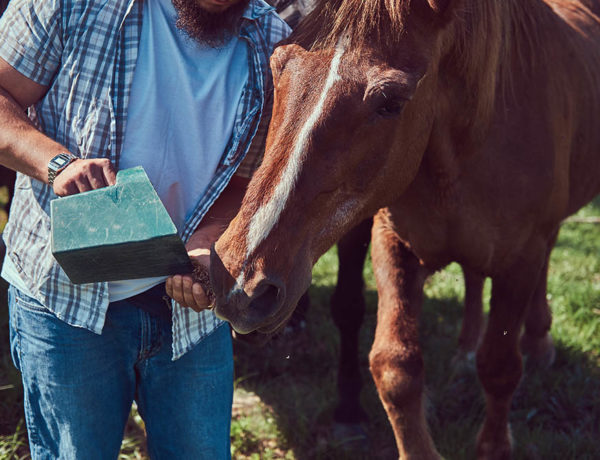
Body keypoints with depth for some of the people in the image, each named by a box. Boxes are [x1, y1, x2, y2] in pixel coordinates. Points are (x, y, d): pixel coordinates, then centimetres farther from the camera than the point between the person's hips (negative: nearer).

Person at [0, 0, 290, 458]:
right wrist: (58, 162, -26)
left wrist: (203, 249, -17)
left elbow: (245, 180, 3)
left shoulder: (273, 43, -2)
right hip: (65, 294, -2)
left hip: (189, 300, 3)